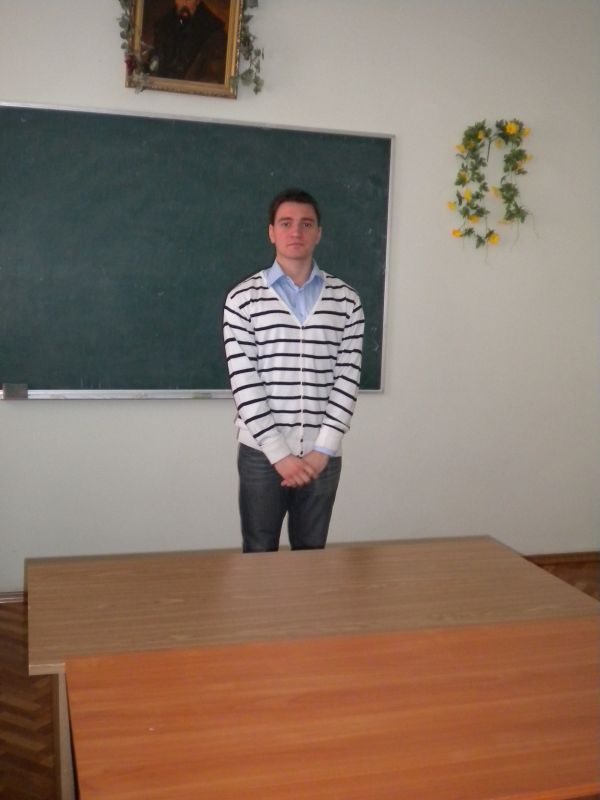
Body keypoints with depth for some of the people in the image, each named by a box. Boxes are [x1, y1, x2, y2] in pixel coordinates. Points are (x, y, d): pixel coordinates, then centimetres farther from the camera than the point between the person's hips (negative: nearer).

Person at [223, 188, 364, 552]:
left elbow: (348, 378, -1)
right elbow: (244, 381, -8)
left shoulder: (346, 300, 4)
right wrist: (280, 453, -13)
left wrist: (323, 450, -9)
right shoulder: (243, 298, -2)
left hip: (322, 454, 2)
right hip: (263, 452, -2)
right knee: (259, 555, 8)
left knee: (312, 554, 13)